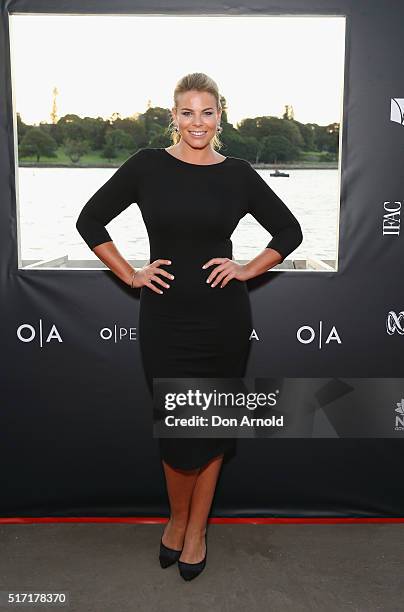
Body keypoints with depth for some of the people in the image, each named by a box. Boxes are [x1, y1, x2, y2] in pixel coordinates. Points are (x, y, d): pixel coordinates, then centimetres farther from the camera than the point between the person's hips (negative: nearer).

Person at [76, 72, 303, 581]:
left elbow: (289, 231, 10)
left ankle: (196, 528, 29)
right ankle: (177, 517, 32)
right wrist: (130, 274, -2)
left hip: (224, 315, 1)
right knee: (176, 426, 4)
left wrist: (247, 270, -1)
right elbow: (90, 220, 4)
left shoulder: (238, 173, 3)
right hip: (164, 316, -1)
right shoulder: (147, 166, 0)